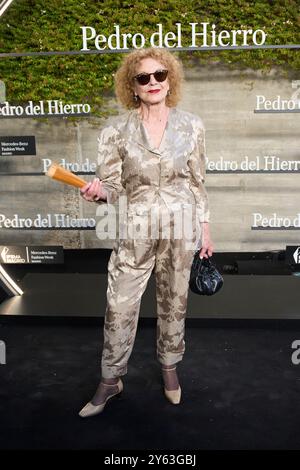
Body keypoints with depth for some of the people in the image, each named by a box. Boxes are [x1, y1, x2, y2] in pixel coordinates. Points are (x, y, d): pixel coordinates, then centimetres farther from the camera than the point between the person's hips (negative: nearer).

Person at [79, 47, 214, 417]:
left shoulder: (191, 126, -1)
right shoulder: (116, 130, -5)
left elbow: (197, 182, 5)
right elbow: (112, 186, -5)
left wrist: (205, 229, 6)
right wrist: (98, 192, -28)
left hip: (181, 227, 1)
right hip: (135, 230, -1)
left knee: (174, 302, 15)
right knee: (119, 307, 4)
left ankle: (169, 366, 39)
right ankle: (110, 380, 25)